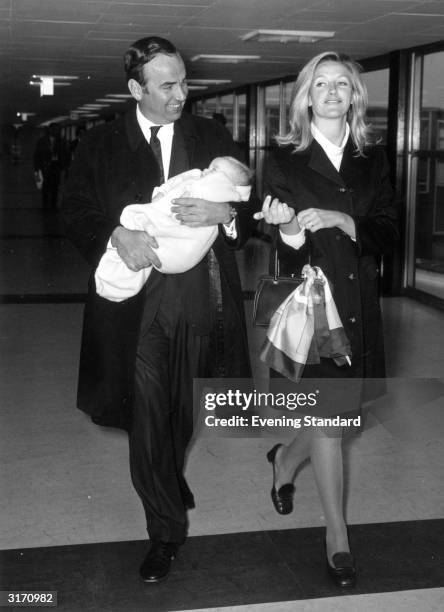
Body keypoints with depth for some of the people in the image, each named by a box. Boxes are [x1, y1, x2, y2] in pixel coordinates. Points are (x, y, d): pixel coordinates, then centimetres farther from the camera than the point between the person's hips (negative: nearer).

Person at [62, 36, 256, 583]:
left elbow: (250, 207, 8)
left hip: (200, 302, 2)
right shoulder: (100, 145, 5)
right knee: (146, 419, -1)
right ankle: (166, 531, 15)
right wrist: (116, 236, -19)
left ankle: (169, 483, 45)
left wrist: (224, 212, -15)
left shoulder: (213, 138, 8)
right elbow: (75, 210, 0)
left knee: (180, 415, 14)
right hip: (135, 305, -1)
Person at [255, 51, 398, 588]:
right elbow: (287, 256, -5)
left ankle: (285, 460, 47)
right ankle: (337, 537, 15)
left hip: (358, 305, 4)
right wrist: (290, 230, -29)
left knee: (339, 412, 13)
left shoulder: (372, 159, 7)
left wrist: (342, 220, -19)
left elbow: (389, 232, -1)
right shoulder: (284, 161, -3)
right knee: (328, 421, -2)